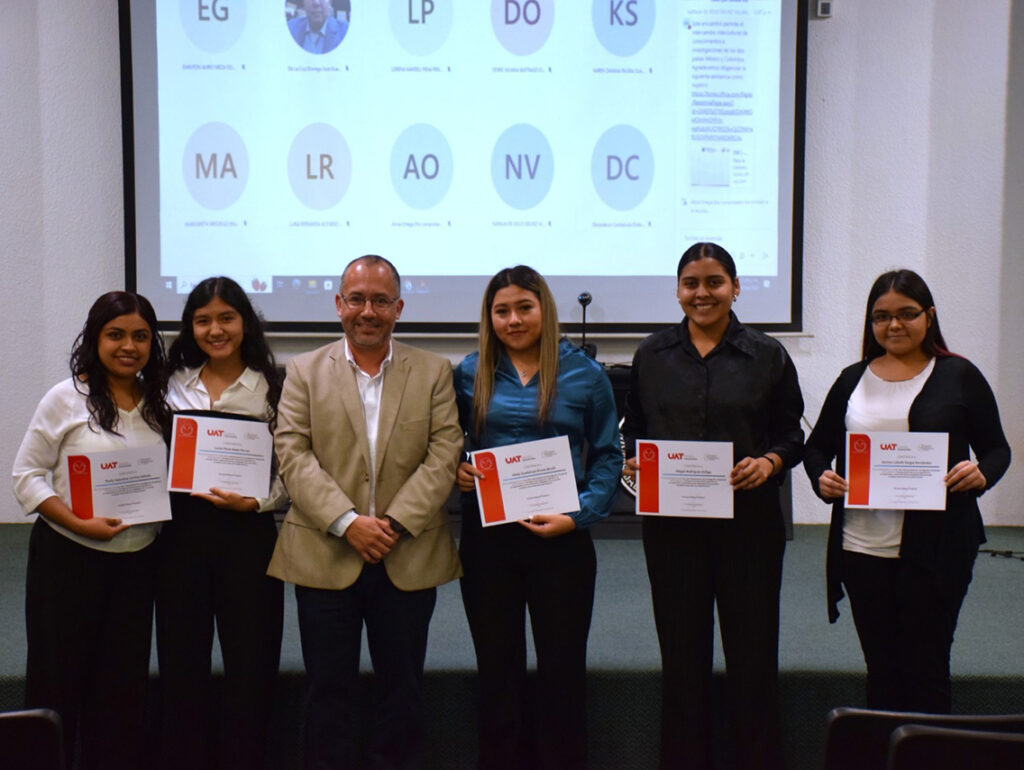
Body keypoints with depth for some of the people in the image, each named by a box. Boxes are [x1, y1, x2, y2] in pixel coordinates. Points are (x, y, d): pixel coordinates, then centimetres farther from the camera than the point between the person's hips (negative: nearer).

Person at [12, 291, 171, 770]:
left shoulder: (159, 404, 6)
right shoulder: (66, 399, -6)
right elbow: (27, 475, -8)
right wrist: (80, 524, -19)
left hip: (137, 560, 4)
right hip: (68, 557, -4)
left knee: (125, 682, 10)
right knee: (58, 677, 5)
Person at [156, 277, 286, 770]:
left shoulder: (271, 387, -1)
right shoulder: (174, 384, 9)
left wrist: (254, 502, -18)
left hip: (248, 534, -3)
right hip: (181, 531, 3)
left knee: (250, 665, 5)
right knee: (181, 663, 10)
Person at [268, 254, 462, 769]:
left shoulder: (434, 372, 6)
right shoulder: (305, 371, 5)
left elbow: (444, 454, -3)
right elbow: (293, 455, -4)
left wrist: (397, 523, -14)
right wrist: (347, 522, -15)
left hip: (408, 558, 1)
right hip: (325, 557, 0)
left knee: (401, 690, 11)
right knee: (329, 690, 9)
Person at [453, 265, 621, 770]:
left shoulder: (585, 374, -1)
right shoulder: (470, 374, 3)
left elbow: (607, 456, 0)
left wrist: (578, 515, -12)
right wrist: (454, 471, -10)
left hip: (561, 539, -1)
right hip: (487, 537, 2)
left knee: (563, 666, 8)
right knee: (497, 666, 12)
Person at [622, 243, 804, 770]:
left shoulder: (767, 355, 3)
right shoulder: (652, 354, 8)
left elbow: (792, 433, 5)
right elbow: (632, 427, 13)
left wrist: (769, 462, -14)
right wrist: (632, 459, -7)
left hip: (749, 519, -1)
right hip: (672, 521, 2)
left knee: (751, 652, 4)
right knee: (681, 652, 9)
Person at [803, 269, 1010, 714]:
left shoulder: (959, 376, 2)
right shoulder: (853, 380, 10)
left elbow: (997, 447, 5)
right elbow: (817, 446, 16)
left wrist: (981, 474, -17)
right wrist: (822, 478, -5)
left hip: (935, 548, -3)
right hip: (862, 547, 3)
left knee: (925, 668, 2)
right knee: (881, 668, 12)